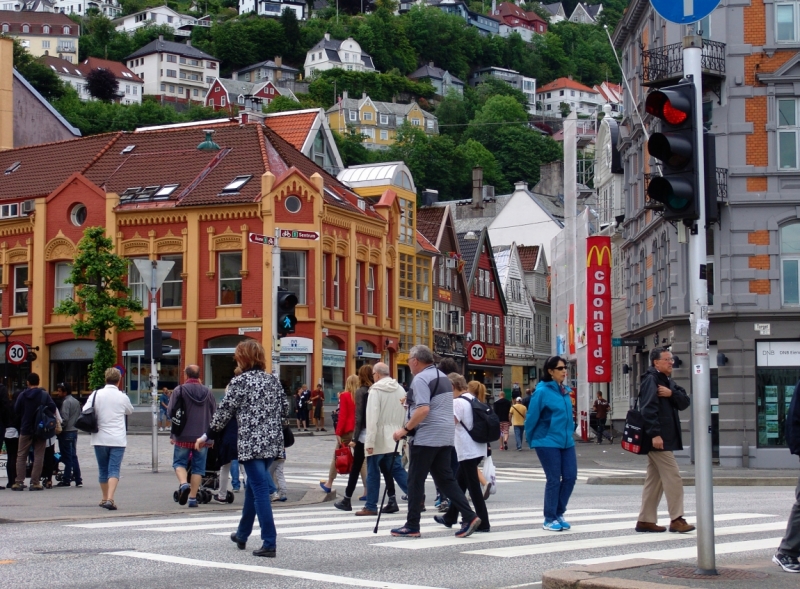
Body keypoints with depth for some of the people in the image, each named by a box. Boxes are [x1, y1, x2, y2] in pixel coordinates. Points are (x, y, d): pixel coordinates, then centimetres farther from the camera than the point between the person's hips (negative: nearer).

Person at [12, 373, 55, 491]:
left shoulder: (22, 395, -3)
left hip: (25, 429, 1)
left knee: (21, 455, 10)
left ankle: (19, 482, 4)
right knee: (38, 456, 4)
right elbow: (53, 409, -10)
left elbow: (16, 410, 0)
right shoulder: (44, 395, -5)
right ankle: (35, 482, -1)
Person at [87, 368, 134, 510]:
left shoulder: (96, 394, -2)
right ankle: (110, 499, -21)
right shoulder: (123, 397, -2)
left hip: (100, 439, 2)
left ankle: (105, 498, 28)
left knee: (103, 470, 16)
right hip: (118, 439, -2)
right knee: (114, 470, -4)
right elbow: (130, 411, 16)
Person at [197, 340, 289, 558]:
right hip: (273, 442, 6)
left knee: (260, 490, -6)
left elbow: (224, 411, -5)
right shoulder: (273, 380, 9)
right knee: (252, 486, 20)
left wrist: (207, 436, 6)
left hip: (251, 443, -6)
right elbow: (285, 409, 13)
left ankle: (269, 543, -10)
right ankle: (242, 534, 33)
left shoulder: (239, 381, -7)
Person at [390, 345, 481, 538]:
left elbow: (423, 409, -24)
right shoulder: (443, 377, 17)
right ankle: (469, 517, -2)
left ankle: (412, 526, 4)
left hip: (426, 437, -9)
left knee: (415, 481, 0)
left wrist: (406, 429, -18)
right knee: (445, 478, 9)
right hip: (446, 436, 9)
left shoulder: (421, 379, -13)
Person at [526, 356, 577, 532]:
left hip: (566, 442, 7)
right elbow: (531, 418, -8)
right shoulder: (542, 392, -12)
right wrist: (532, 441, 1)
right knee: (554, 480, -2)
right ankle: (549, 519, 10)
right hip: (548, 443, -7)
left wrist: (569, 433, 16)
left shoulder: (565, 391, 9)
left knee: (570, 477, 4)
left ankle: (559, 514, 19)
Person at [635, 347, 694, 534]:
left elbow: (685, 403, 10)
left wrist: (672, 393, -9)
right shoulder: (651, 380, -10)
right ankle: (676, 519, -9)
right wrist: (654, 434, -27)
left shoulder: (669, 382, 19)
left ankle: (646, 520, 14)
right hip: (658, 438, -10)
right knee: (673, 477, -11)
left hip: (666, 438, 10)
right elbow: (648, 409, -21)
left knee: (654, 480, 11)